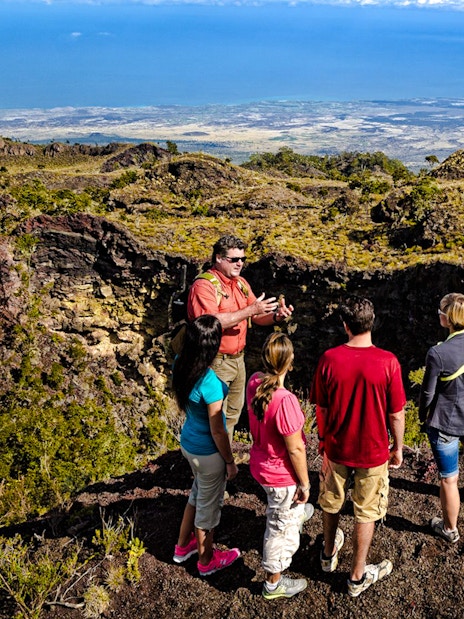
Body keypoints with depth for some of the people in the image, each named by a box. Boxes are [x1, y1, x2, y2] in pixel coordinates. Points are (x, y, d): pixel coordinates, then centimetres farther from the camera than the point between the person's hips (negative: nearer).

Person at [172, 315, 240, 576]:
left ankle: (183, 546, 52)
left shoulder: (181, 364, -14)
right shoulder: (210, 383, -34)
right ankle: (207, 560, 44)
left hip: (189, 442, 8)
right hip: (208, 452, -8)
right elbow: (217, 431, -23)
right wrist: (230, 462, -9)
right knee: (209, 504, 18)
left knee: (199, 493, 32)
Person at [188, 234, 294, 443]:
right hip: (217, 362, -8)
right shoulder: (204, 285, -16)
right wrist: (250, 310, -30)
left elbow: (257, 317, 10)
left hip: (238, 358, 8)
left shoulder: (241, 283, 9)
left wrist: (276, 316, -12)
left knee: (233, 412, 19)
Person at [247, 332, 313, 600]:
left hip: (260, 463, 8)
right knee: (281, 528, 16)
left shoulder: (254, 382, -16)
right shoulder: (285, 401, -38)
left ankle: (296, 513, 73)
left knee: (280, 505, 39)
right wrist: (305, 484, -12)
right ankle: (274, 584, 38)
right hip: (281, 474, -7)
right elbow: (295, 450, -25)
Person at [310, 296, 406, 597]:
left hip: (336, 448, 2)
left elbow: (321, 409, -5)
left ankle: (329, 553, 49)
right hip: (373, 452, -2)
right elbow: (396, 414, -12)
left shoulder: (329, 359, -16)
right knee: (366, 513, 17)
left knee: (331, 503, 25)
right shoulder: (388, 362, -21)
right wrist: (398, 448, 5)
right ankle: (358, 576, 32)